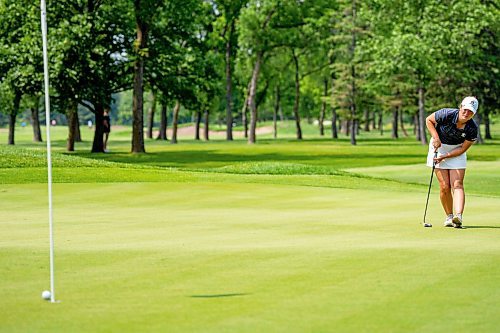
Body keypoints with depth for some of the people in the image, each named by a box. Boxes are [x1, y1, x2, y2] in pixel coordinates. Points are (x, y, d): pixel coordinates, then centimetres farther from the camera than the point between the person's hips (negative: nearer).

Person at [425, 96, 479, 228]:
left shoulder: (472, 129, -19)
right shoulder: (447, 115, -24)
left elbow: (462, 149, -11)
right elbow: (429, 120, -7)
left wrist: (445, 157, -19)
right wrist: (435, 137, -18)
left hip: (456, 152, 1)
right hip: (439, 148, -1)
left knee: (457, 184, -15)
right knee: (445, 186, -8)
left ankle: (458, 216, -28)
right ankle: (449, 216, 6)